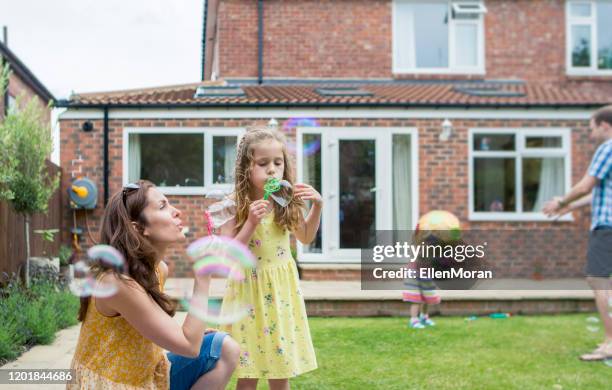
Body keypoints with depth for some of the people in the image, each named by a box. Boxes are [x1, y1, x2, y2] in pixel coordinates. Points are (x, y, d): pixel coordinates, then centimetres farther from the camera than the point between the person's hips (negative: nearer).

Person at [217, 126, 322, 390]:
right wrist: (251, 223, -26)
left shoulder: (286, 202, -1)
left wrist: (317, 206, -3)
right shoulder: (235, 206, -13)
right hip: (250, 289, -3)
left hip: (281, 290, 4)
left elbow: (305, 237, 14)